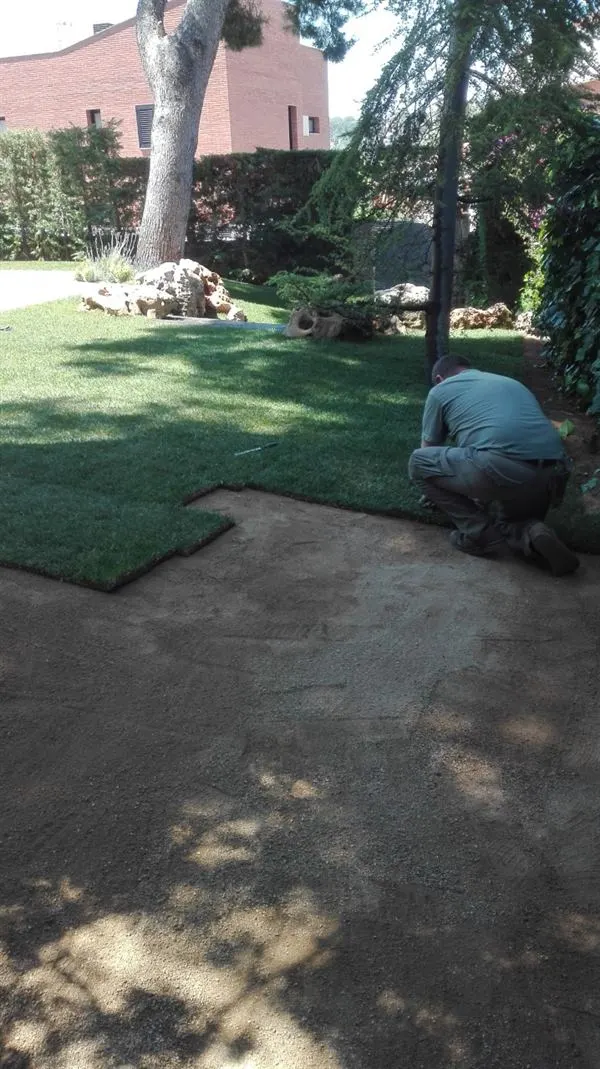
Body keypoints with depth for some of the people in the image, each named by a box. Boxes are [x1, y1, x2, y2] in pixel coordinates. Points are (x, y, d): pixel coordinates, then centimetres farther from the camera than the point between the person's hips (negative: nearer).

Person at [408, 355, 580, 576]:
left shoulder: (440, 390, 19)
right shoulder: (511, 382, 35)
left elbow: (428, 449, 28)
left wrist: (435, 490, 49)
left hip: (504, 468, -6)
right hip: (555, 475, 7)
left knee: (418, 463, 14)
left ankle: (480, 534, 10)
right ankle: (530, 535, 1)